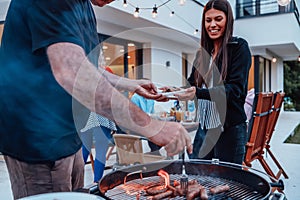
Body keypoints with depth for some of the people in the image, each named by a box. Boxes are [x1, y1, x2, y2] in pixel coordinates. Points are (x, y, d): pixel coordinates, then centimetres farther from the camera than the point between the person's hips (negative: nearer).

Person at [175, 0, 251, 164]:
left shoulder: (239, 47, -5)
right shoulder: (203, 52, 12)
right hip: (204, 126, 6)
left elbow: (235, 88, -16)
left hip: (230, 129, -5)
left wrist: (197, 93, -28)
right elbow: (192, 82, 12)